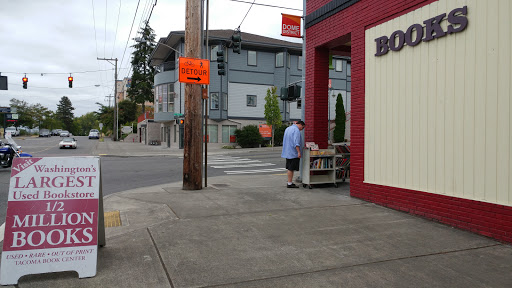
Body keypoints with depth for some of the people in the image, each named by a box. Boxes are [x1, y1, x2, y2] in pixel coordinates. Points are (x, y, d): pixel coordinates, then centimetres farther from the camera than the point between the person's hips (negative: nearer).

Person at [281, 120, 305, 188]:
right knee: (291, 168, -6)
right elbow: (296, 143, -23)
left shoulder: (288, 129, 17)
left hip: (287, 152, 9)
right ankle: (289, 183, -4)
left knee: (289, 168, 13)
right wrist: (299, 152, -23)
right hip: (293, 153, -9)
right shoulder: (296, 130, -13)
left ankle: (290, 182, 18)